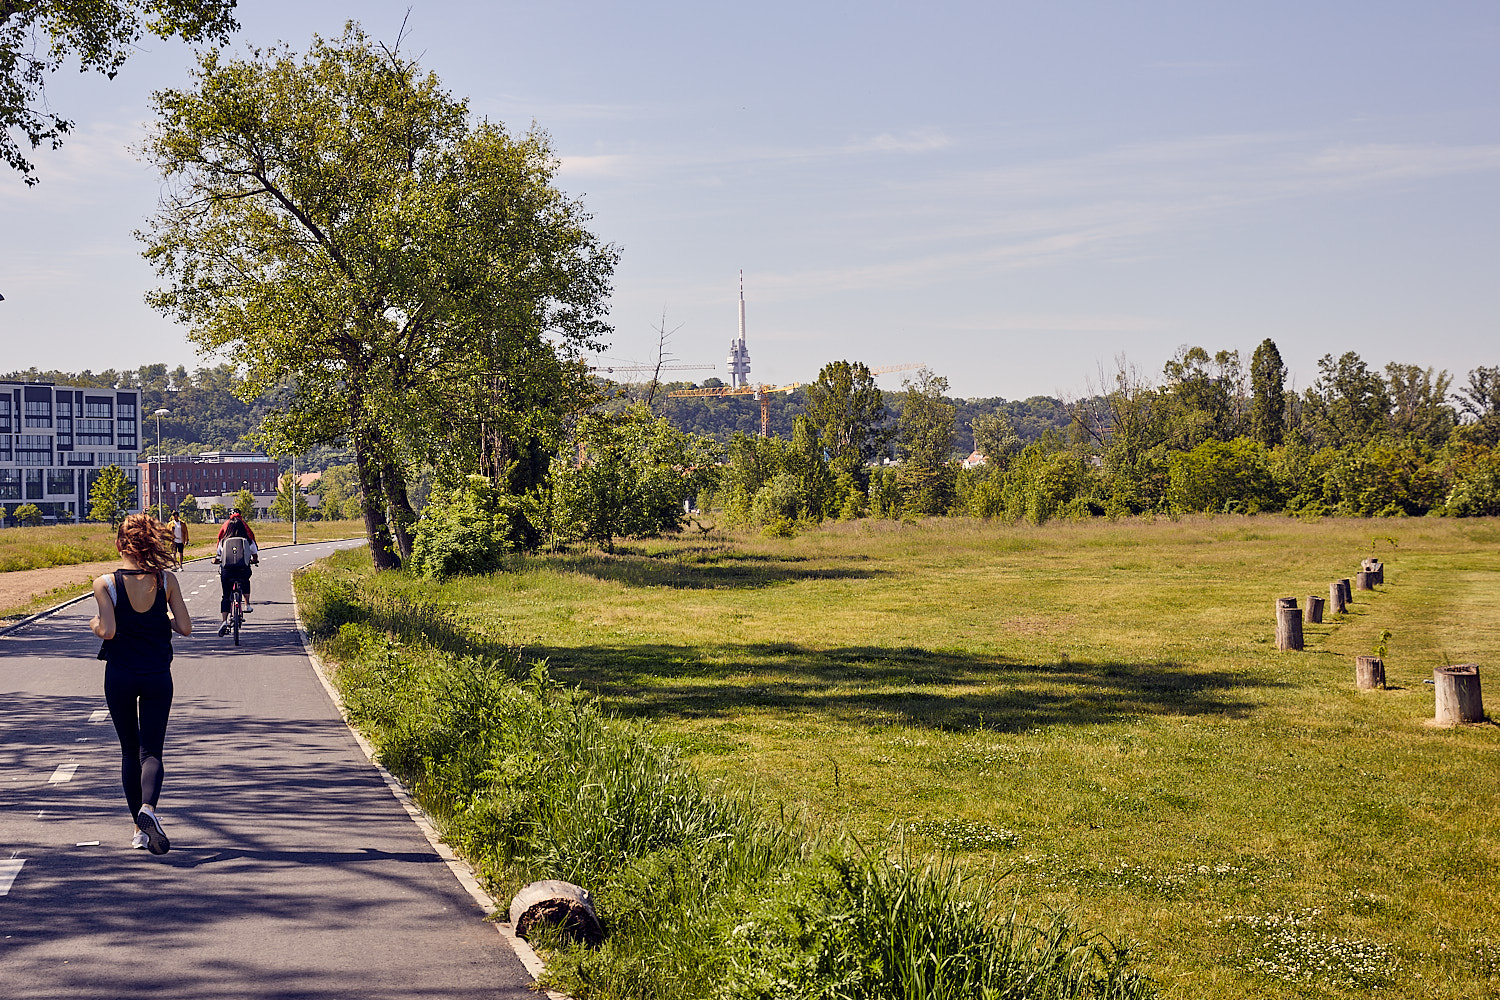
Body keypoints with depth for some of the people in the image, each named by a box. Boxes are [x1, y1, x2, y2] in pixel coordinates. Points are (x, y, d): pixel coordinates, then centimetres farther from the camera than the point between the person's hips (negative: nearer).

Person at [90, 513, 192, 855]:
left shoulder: (106, 583, -9)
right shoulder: (166, 580, -5)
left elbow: (108, 631, -17)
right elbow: (185, 627, -5)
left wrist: (95, 624, 5)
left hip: (119, 676, 0)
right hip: (157, 675, 0)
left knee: (130, 751, 14)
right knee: (151, 751, 3)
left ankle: (140, 830, 16)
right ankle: (148, 808, -26)